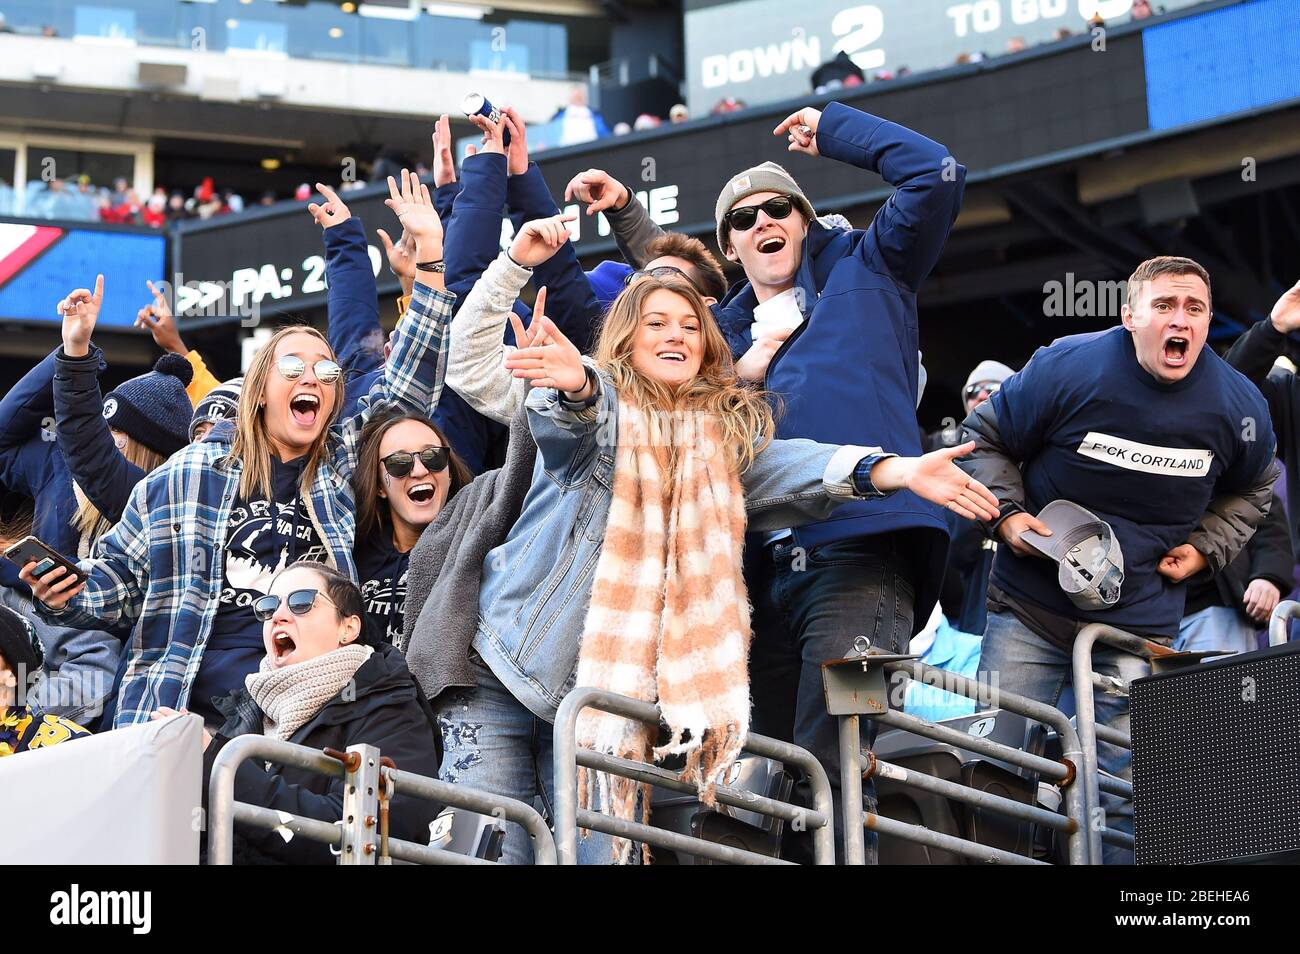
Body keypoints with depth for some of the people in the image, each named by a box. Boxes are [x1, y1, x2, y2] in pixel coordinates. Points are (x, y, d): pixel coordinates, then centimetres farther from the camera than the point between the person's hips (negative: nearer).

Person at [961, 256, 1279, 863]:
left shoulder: (1238, 405, -5)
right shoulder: (1067, 368, -14)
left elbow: (1252, 488, 17)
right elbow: (986, 438, 1)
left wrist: (1205, 548, 3)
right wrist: (1007, 514, -13)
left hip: (1141, 624, 1)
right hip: (1031, 610, -1)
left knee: (1126, 790, 0)